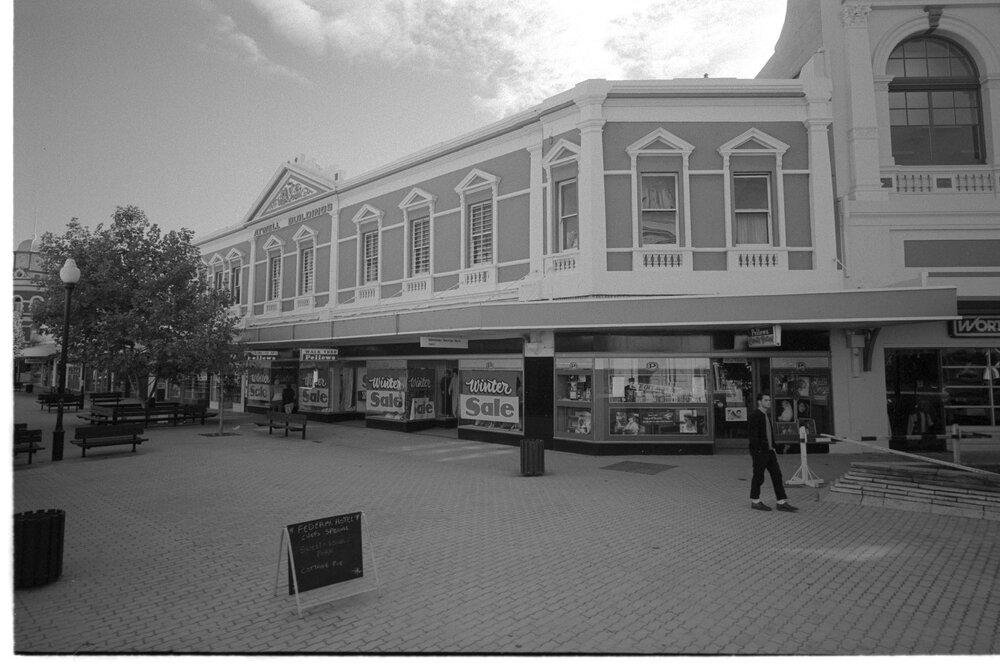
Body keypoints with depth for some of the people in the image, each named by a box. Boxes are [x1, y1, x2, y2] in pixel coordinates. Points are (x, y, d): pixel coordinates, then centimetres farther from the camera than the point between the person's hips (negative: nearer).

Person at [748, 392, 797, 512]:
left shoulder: (767, 416, 14)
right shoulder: (754, 416, -14)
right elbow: (753, 435, -18)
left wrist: (772, 447, 15)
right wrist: (758, 452, -20)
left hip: (769, 450, 9)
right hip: (760, 452, -9)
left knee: (777, 475, 6)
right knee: (758, 477, 2)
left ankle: (782, 503, 10)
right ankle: (755, 502, 15)